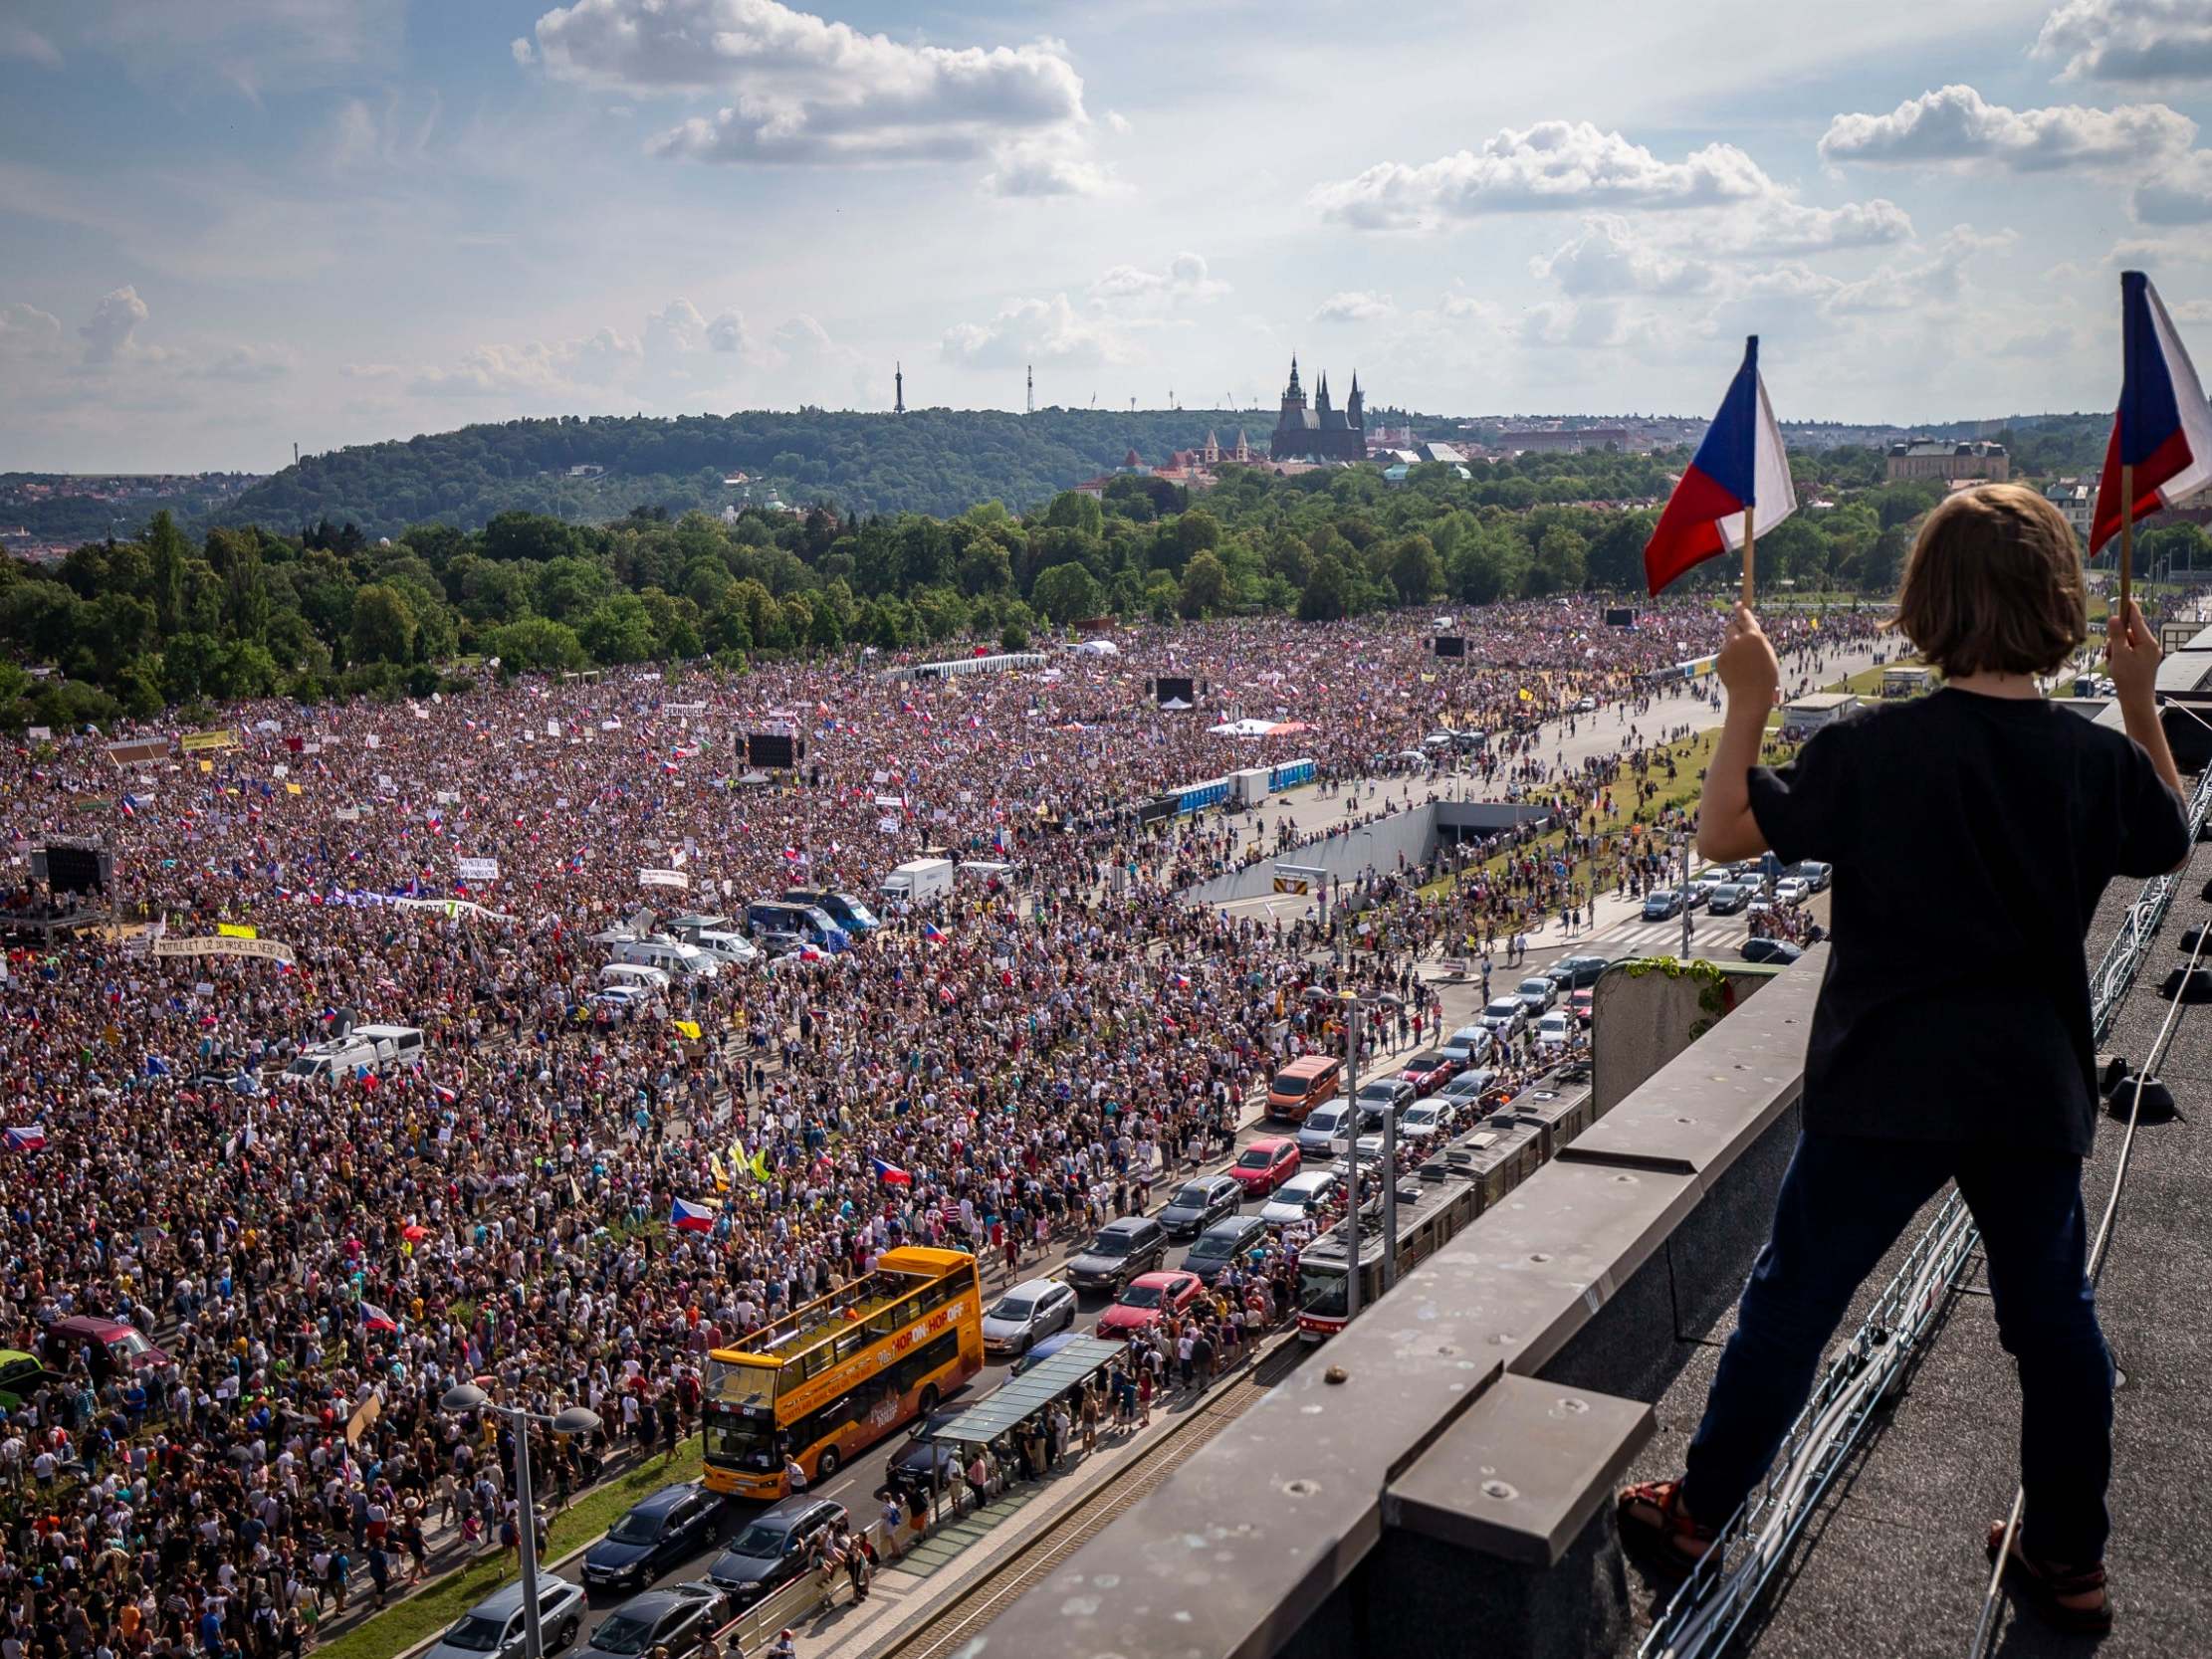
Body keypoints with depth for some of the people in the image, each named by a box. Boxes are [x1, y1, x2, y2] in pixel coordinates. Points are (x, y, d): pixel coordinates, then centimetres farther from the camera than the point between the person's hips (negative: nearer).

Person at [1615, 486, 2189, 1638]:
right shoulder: (2096, 759, -4)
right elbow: (2170, 842, 18)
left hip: (1886, 1088, -3)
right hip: (2034, 1091, 4)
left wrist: (1750, 699, -3)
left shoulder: (1874, 751, -16)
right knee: (2055, 1319, 19)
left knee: (1790, 1301, 9)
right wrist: (2142, 700, 20)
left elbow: (1723, 835, -9)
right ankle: (2070, 1559, 33)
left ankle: (1697, 1511, 22)